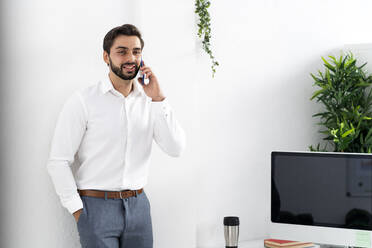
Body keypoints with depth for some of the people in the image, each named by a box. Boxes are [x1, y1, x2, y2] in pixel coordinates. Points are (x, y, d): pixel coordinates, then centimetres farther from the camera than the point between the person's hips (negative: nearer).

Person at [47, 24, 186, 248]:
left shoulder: (149, 100, 5)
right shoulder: (83, 101, -6)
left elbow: (176, 149, -5)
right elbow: (58, 162, -7)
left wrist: (159, 99, -11)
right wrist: (78, 211, -8)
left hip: (138, 204, 4)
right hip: (97, 205, -4)